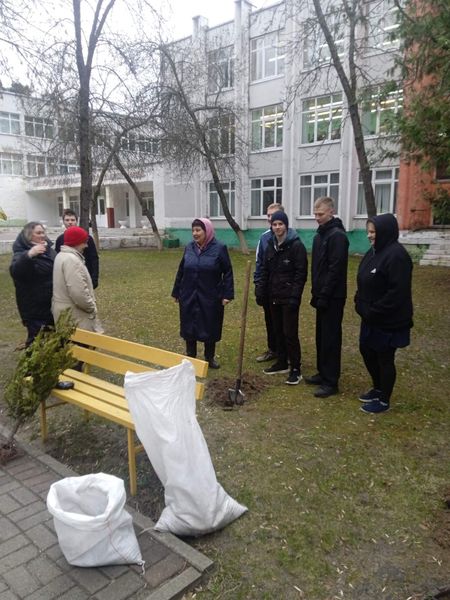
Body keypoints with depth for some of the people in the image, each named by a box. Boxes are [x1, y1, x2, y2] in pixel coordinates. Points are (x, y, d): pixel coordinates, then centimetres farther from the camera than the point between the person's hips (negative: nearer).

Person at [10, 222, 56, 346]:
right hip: (34, 305, -7)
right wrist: (28, 255, -49)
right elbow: (15, 272, -34)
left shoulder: (49, 250, 9)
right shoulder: (22, 252, -13)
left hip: (52, 303, 7)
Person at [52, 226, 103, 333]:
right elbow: (78, 292, -28)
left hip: (66, 311, 11)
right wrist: (92, 307, -14)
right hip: (73, 314, -11)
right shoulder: (71, 259, -21)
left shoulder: (62, 255, 14)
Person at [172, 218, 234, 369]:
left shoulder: (219, 248, -8)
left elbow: (228, 272, -7)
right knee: (189, 327, 10)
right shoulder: (189, 248, 3)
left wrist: (227, 294, -12)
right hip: (189, 297, 3)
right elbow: (181, 271, 10)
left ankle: (209, 358, 27)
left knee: (210, 328, 8)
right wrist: (176, 292, 12)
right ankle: (190, 357, 27)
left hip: (211, 298, -3)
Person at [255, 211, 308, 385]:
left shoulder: (296, 245, -10)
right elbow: (265, 271, 14)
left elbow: (301, 273, -14)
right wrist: (260, 292, 7)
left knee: (290, 333, -5)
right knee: (278, 331, 14)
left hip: (289, 298, -6)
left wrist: (295, 296, -19)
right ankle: (282, 363, 27)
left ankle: (295, 369, 5)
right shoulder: (271, 245, 10)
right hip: (273, 297, 7)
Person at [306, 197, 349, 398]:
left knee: (331, 338, -4)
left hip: (332, 297, -9)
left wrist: (324, 296, -20)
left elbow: (335, 270, -20)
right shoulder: (320, 234, 14)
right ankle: (323, 373, 27)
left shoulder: (337, 236, -15)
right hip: (322, 295, 9)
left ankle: (331, 382, 4)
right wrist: (315, 293, 16)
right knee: (321, 336, 15)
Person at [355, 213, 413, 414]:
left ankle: (384, 400, 23)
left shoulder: (396, 255, -21)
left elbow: (398, 292, -25)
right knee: (366, 351, 19)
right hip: (371, 318, 9)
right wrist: (360, 304, 4)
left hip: (388, 321, -9)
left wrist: (374, 312, -21)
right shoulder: (374, 251, 7)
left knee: (385, 359, 5)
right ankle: (377, 389, 39)